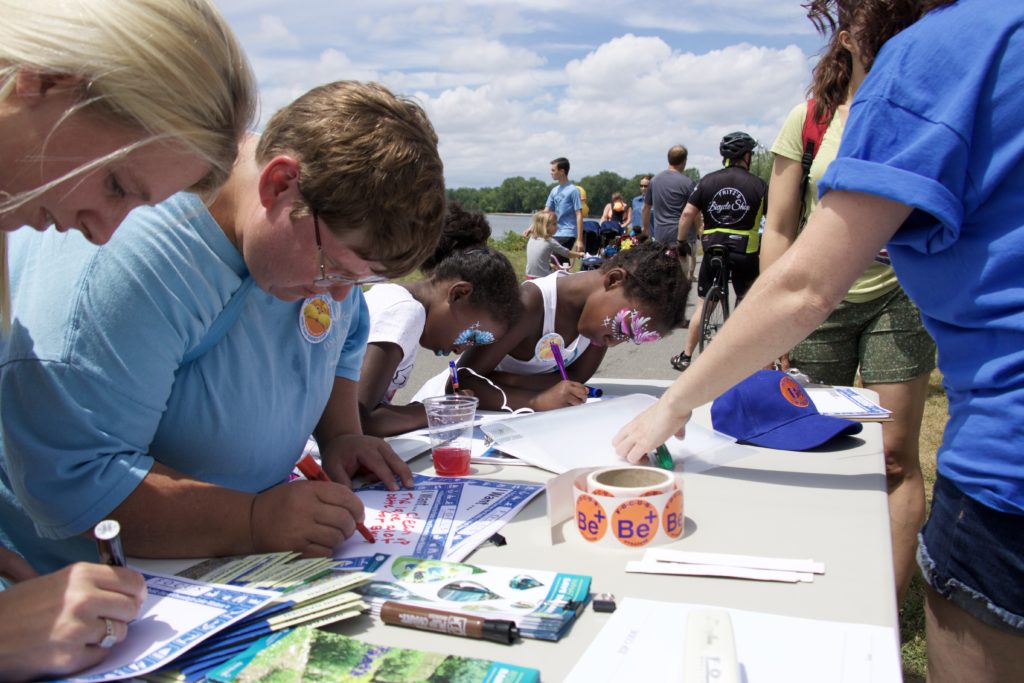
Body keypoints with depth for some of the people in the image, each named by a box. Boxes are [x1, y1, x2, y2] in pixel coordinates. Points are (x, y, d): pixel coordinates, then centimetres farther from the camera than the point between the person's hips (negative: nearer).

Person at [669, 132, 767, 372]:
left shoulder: (708, 181, 1)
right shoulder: (758, 185, -3)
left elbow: (687, 214, -3)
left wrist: (681, 242, 7)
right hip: (745, 253, -2)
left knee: (703, 302, 11)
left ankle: (685, 357, 14)